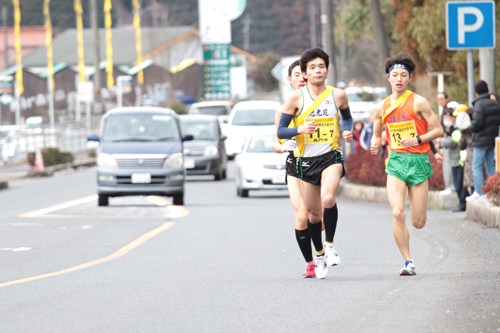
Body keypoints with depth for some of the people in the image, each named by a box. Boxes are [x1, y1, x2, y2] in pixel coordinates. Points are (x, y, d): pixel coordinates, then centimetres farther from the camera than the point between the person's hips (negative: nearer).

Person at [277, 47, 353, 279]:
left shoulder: (338, 95, 2)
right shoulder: (296, 98, -4)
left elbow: (347, 117, 23)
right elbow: (280, 131, -1)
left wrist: (347, 131, 2)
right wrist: (300, 129, -20)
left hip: (331, 157, -1)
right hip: (306, 161, 1)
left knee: (328, 198, -27)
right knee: (313, 213, 8)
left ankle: (329, 244, -6)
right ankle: (319, 254, 32)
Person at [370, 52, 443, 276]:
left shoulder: (418, 102, -3)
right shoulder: (381, 108, 8)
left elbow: (438, 130, -1)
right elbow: (376, 134, 22)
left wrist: (417, 140, -15)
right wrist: (375, 144, -1)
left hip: (418, 161, -2)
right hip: (395, 161, 2)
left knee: (418, 223, 1)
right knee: (397, 214, -18)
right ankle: (408, 262, -8)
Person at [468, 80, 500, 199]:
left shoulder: (480, 104, -14)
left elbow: (477, 123, -20)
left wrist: (472, 128, -2)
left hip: (481, 140, -7)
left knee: (476, 166, -1)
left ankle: (479, 192, -5)